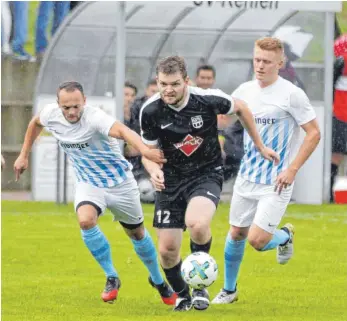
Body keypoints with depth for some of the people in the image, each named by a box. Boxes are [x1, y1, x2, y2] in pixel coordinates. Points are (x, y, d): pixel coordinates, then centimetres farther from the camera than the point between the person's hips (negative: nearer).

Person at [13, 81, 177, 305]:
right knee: (86, 221, -28)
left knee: (137, 233, 13)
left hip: (119, 183, -3)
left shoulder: (94, 117, -32)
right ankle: (112, 278, -9)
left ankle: (158, 281, 41)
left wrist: (145, 150, -71)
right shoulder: (51, 114, -15)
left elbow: (122, 131, -52)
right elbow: (35, 123, 11)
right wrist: (24, 155, 13)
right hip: (88, 184, 3)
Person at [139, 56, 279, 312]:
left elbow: (241, 108, 4)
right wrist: (154, 170, -22)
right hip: (171, 180, 3)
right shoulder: (151, 111, -13)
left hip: (207, 173, -3)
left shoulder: (208, 99, -18)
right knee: (167, 250, -1)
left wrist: (260, 147, 12)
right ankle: (181, 295, 30)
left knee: (196, 223, -32)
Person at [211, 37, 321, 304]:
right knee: (236, 233, 13)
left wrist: (292, 170, -15)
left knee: (257, 240, -14)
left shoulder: (292, 94, -14)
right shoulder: (245, 91, 3)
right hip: (247, 178, 5)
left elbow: (314, 134, -11)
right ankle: (229, 290, 32)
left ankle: (285, 236, 21)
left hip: (276, 182, -5)